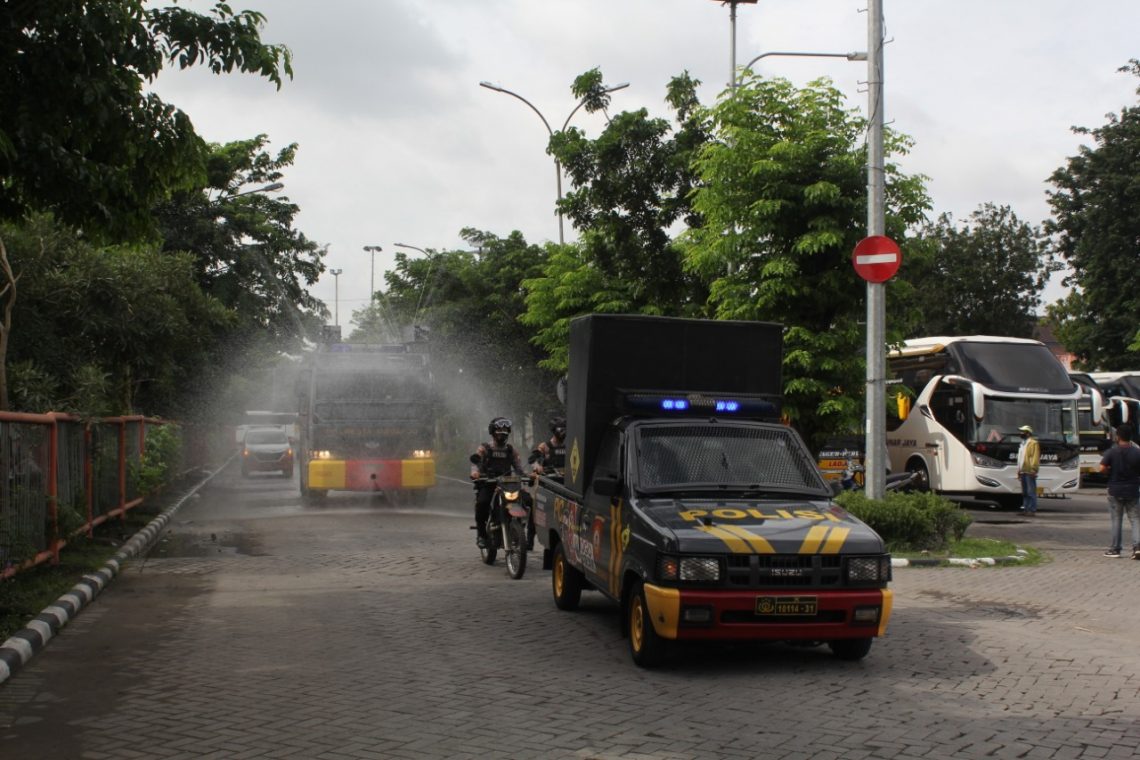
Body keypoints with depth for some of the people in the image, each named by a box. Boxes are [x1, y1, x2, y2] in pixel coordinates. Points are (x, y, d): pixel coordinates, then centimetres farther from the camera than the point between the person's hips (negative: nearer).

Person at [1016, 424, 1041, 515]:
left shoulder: (1033, 443, -6)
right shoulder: (1022, 444, 22)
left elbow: (1035, 457, -13)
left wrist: (1033, 469, -19)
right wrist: (1019, 470, 21)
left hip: (1029, 472, -9)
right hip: (1023, 472, 9)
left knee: (1031, 492, -9)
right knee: (1025, 492, 12)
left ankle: (1032, 510, -8)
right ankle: (1026, 508, 17)